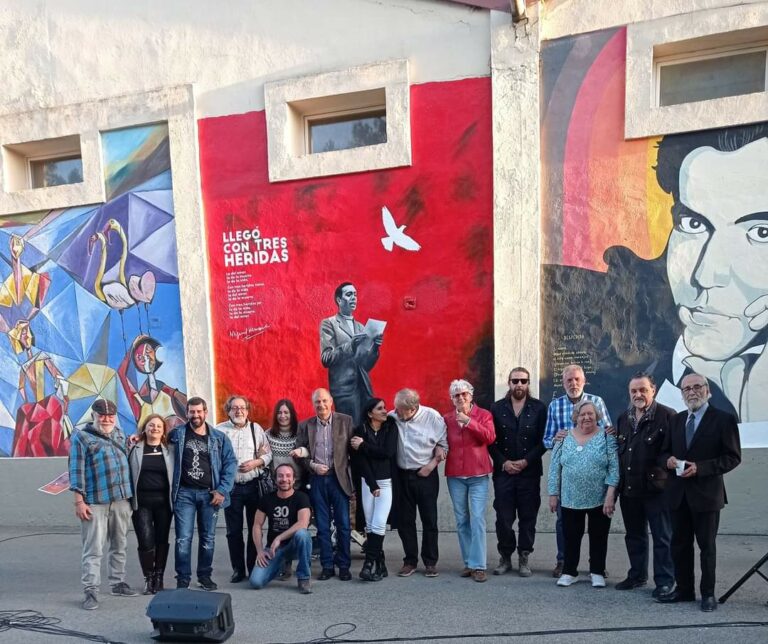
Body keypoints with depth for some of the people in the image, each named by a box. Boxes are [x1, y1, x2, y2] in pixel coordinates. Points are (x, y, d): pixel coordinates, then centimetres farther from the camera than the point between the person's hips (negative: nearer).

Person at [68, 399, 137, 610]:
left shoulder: (119, 434, 13)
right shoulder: (81, 437, -4)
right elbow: (77, 470, -8)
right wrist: (79, 501, -13)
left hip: (122, 499, 6)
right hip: (95, 502, -5)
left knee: (119, 546, 14)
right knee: (93, 549, -3)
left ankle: (118, 583, 25)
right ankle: (91, 591, 5)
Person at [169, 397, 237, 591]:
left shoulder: (219, 437, 3)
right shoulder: (177, 434, 2)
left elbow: (230, 463, 1)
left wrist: (222, 490, -6)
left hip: (210, 494, 1)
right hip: (184, 493, -1)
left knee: (208, 538, 9)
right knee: (183, 539, -2)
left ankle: (205, 575, 22)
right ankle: (183, 578, 10)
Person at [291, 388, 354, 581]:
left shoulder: (345, 421, 1)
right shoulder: (305, 426, 6)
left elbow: (353, 448, 0)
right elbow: (300, 453, 6)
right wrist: (312, 465, -8)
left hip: (339, 479, -2)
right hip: (316, 480, 2)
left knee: (343, 524, 3)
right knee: (322, 526, 8)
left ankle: (344, 565, 16)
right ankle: (327, 565, 19)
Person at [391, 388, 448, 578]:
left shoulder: (432, 417, -12)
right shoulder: (392, 417, -9)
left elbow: (444, 444, -3)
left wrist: (431, 465, -9)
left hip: (426, 475, -2)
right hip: (402, 475, 2)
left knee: (429, 520, 6)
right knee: (405, 521, 10)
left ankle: (430, 562, 20)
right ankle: (410, 561, 24)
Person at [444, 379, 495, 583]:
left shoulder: (483, 415, 2)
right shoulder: (447, 419, 8)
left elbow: (490, 437, -13)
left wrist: (468, 421, -17)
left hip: (478, 475, -3)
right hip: (455, 476, 3)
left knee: (477, 520, -7)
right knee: (461, 521, 8)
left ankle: (478, 566, -1)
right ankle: (469, 562, 19)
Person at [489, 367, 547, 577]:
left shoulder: (539, 408, 3)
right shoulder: (497, 408, 6)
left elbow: (543, 441, -1)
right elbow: (491, 441, 4)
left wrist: (526, 461, -10)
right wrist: (503, 462, -7)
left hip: (529, 472, 0)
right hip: (503, 472, 1)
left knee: (528, 518, 5)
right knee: (503, 518, 3)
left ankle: (524, 558, 19)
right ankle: (505, 557, 19)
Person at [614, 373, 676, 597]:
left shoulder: (667, 415, -9)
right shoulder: (624, 418, 12)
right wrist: (618, 483, 13)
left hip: (656, 488, -6)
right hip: (629, 488, 6)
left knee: (662, 537, 5)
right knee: (634, 536, 17)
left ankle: (664, 581, 17)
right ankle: (637, 576, 30)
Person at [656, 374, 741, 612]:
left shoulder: (724, 419, -6)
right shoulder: (677, 420, 10)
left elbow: (733, 457, -10)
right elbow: (664, 451, 15)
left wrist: (700, 467, -20)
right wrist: (668, 460, -9)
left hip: (706, 493, -5)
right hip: (679, 493, 5)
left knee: (707, 545, 7)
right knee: (679, 544, 12)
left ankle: (708, 594, 21)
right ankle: (684, 589, 26)